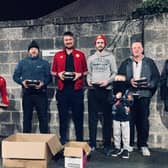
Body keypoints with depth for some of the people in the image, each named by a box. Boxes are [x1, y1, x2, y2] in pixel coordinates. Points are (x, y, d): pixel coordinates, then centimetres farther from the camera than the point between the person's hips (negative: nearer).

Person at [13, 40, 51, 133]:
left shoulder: (44, 63, 8)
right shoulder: (22, 62, 12)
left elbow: (49, 77, 1)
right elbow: (15, 76, 8)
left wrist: (43, 83, -17)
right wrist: (22, 82, -11)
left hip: (41, 94, -1)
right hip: (27, 94, 1)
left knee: (43, 117, 1)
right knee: (27, 117, 8)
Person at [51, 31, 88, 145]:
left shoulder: (80, 55, 8)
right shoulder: (58, 55, 10)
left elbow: (86, 71, 10)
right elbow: (53, 72, 13)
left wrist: (80, 74, -9)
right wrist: (58, 74, -8)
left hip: (77, 89, -1)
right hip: (62, 89, 1)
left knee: (78, 116, 5)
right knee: (63, 116, 7)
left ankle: (79, 141, 16)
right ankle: (63, 140, 18)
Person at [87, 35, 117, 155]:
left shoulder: (110, 57, 8)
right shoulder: (91, 58, 17)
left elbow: (115, 73, 2)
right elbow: (88, 73, 14)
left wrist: (107, 81, -14)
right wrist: (88, 81, -5)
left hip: (106, 90, -2)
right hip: (93, 90, 2)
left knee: (107, 118, 1)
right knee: (92, 117, 3)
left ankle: (107, 144, 8)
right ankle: (92, 143, 11)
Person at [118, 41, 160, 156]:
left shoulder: (149, 62, 9)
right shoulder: (126, 63, 12)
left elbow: (157, 77, 5)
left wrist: (149, 84, -12)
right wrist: (129, 81, -12)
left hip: (144, 95, 0)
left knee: (143, 120, 2)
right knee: (130, 120, 2)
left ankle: (143, 145, 13)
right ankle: (129, 144, 14)